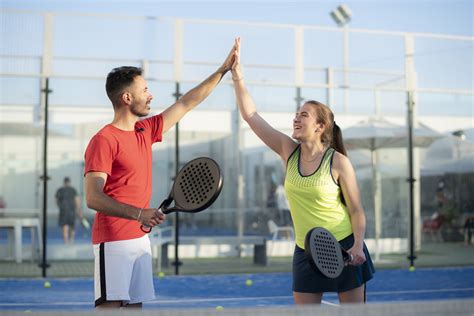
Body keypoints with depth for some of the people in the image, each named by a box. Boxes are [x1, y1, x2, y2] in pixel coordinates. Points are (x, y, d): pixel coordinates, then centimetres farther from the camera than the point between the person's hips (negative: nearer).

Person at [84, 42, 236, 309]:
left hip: (141, 239, 8)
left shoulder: (146, 131, 12)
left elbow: (186, 104, 20)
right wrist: (139, 214, -30)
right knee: (110, 305, -10)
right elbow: (93, 198, -19)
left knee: (135, 304, 9)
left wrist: (223, 71, 22)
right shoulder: (104, 140, -12)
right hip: (114, 241, -8)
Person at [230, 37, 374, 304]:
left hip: (344, 249, -4)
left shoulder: (338, 162, -11)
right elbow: (251, 115, -2)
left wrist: (358, 245, -20)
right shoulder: (289, 151, 0)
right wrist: (238, 75, -7)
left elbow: (357, 211, -6)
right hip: (306, 252, 4)